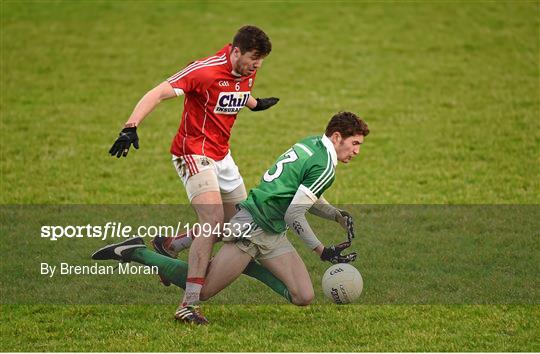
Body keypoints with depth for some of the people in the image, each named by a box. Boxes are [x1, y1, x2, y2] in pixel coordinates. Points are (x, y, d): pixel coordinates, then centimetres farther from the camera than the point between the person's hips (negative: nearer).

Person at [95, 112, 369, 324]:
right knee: (201, 290, -8)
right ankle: (136, 252, 4)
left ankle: (247, 265, 14)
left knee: (304, 297, 0)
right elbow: (294, 215, -18)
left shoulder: (311, 144, 13)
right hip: (252, 228, -10)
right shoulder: (325, 166, -17)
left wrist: (339, 216, 19)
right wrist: (322, 252, -11)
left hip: (272, 235, 10)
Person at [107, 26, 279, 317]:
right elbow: (158, 93, -28)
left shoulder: (247, 74, 2)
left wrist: (255, 104, 46)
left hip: (221, 155, 9)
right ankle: (189, 303, -25)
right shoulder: (205, 71, -23)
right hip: (194, 153, -9)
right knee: (214, 220, -24)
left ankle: (170, 245, 30)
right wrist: (131, 127, -40)